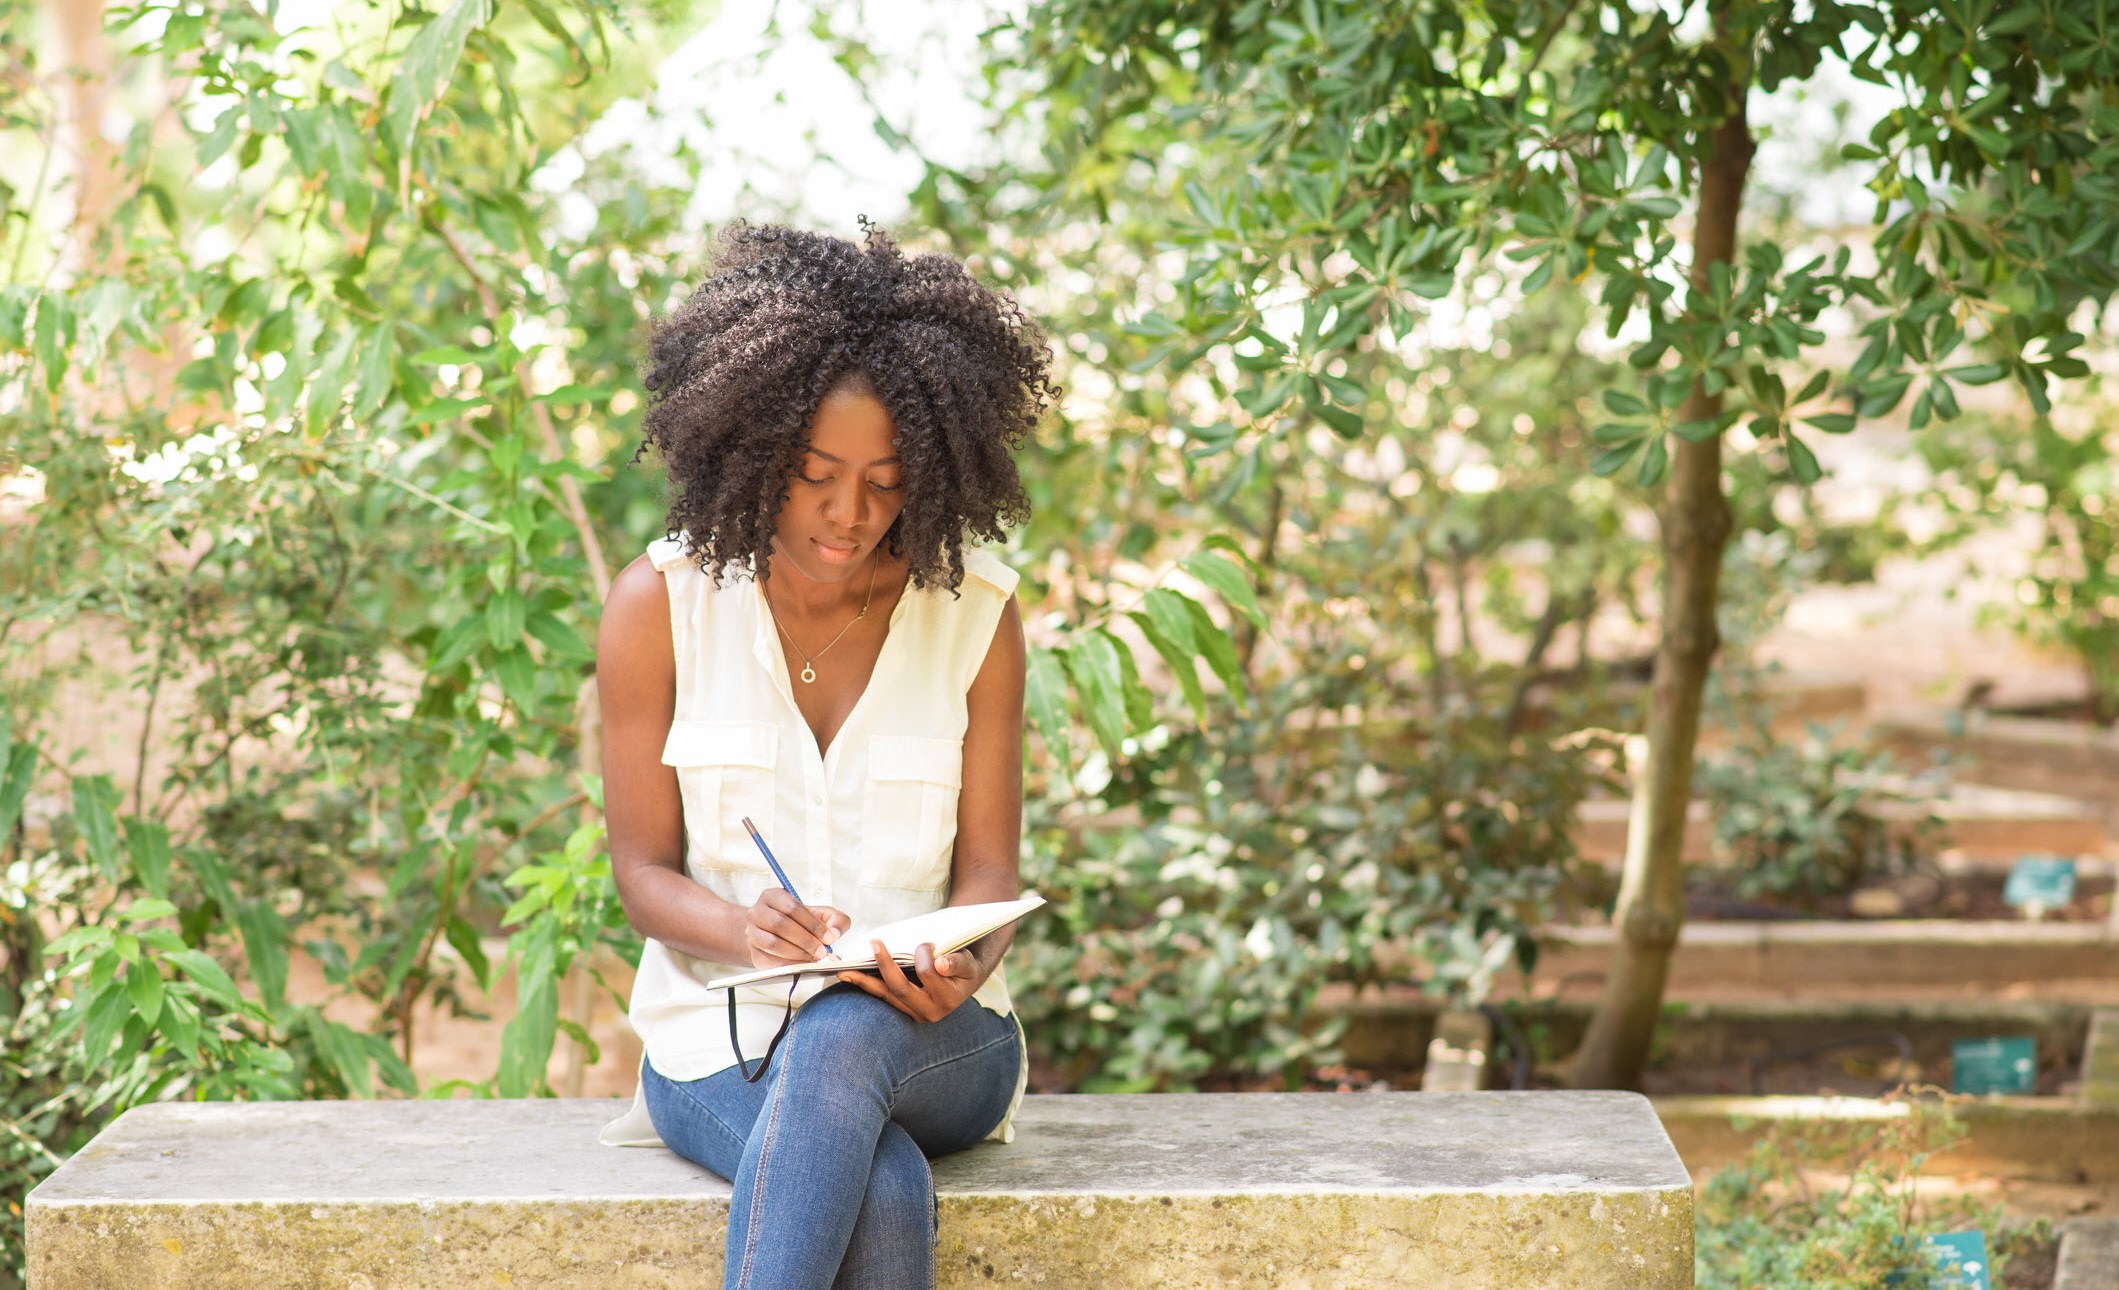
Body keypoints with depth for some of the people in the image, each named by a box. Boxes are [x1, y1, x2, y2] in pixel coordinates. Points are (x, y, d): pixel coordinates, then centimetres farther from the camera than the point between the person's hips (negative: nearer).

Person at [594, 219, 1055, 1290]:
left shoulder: (977, 613, 2)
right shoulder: (661, 602, -1)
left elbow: (988, 866, 4)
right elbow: (644, 871, 0)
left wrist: (964, 961, -21)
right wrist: (747, 930, -23)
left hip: (933, 1041, 1)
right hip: (719, 1029, -1)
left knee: (844, 1038, -38)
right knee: (883, 1202, -35)